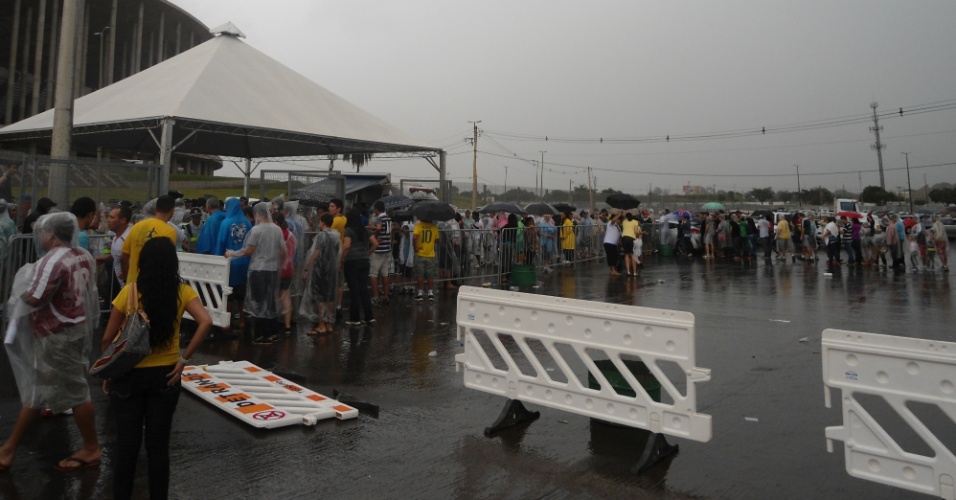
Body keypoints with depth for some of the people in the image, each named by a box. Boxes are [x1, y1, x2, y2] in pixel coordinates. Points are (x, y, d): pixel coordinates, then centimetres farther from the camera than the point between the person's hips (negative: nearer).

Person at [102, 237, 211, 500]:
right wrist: (184, 358, -12)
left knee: (126, 443, 12)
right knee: (158, 444, 12)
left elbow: (108, 338, -5)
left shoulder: (129, 291, -10)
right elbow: (206, 322, -21)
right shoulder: (182, 292, -7)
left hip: (128, 375, -1)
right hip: (165, 376, 1)